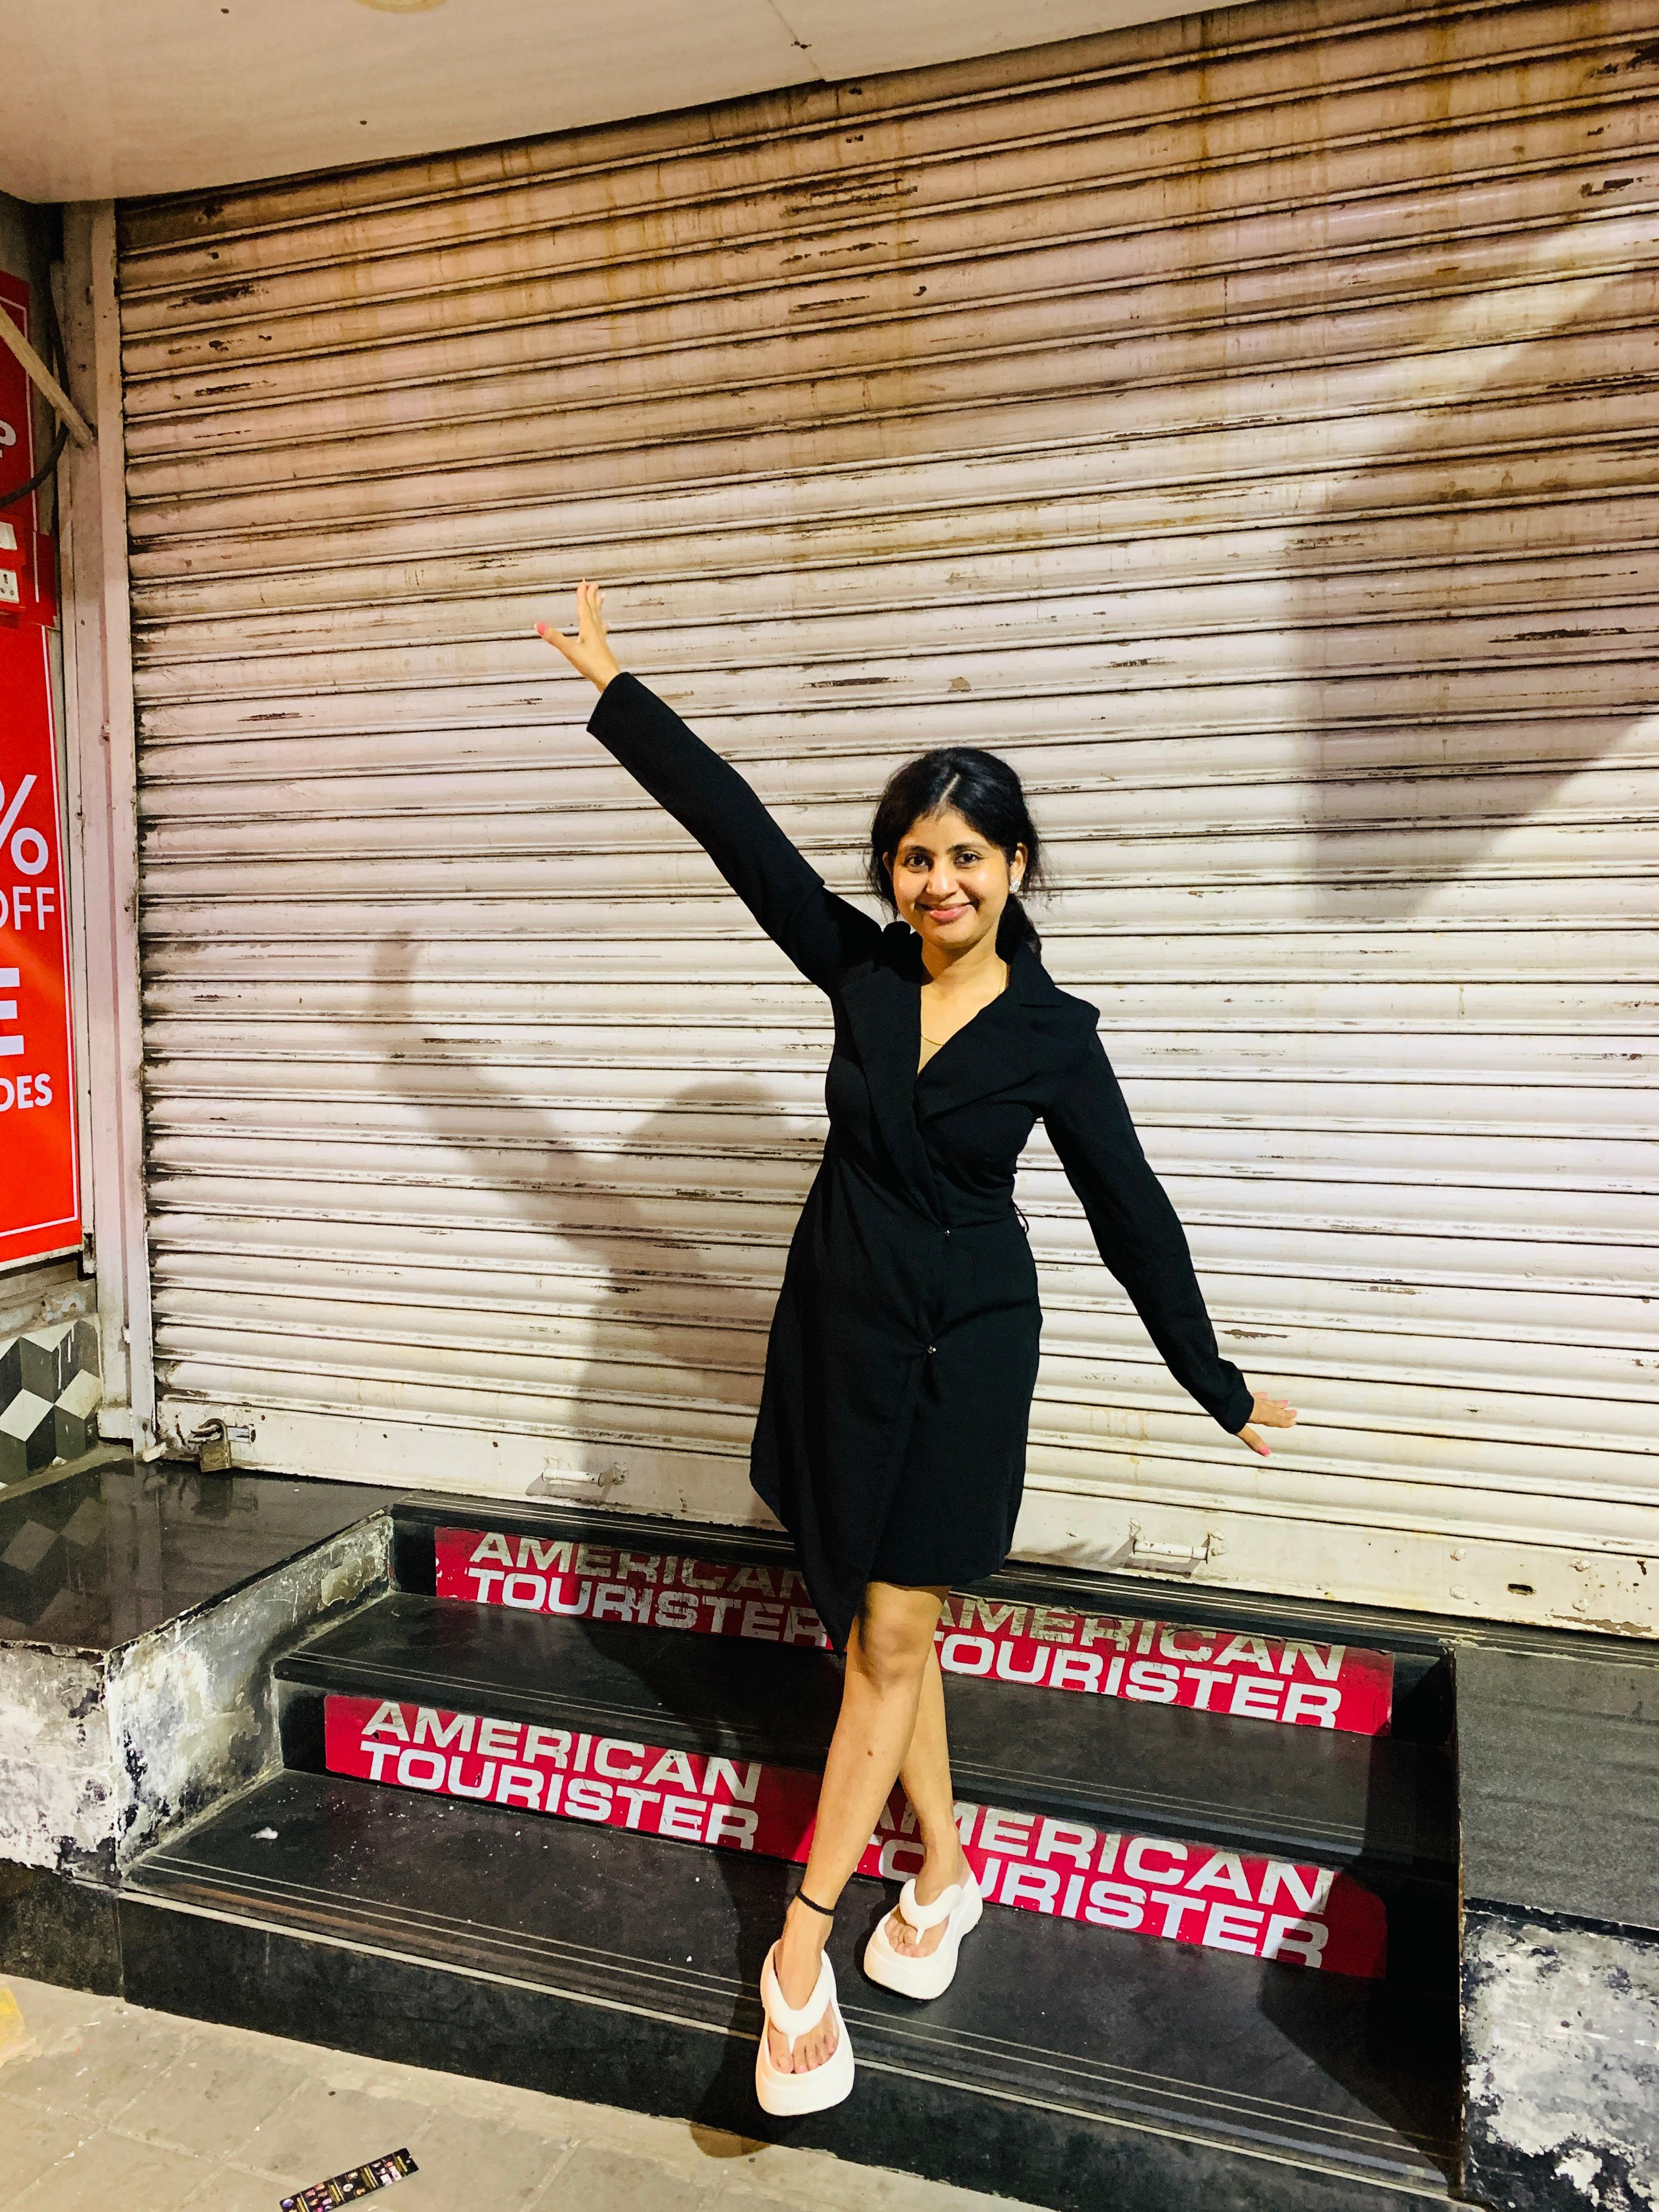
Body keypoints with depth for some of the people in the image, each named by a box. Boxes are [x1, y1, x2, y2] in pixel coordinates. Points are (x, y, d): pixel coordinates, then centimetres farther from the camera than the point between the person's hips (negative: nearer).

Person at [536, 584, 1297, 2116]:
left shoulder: (1053, 1034, -9)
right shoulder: (861, 970, -2)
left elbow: (1133, 1216, -4)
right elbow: (736, 825, 0)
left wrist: (1218, 1387, 1)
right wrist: (615, 687, 3)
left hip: (965, 1352, -4)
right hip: (841, 1332, 4)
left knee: (891, 1639, 0)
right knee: (881, 1629, 14)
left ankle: (800, 1951, 11)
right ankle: (944, 1872, 34)